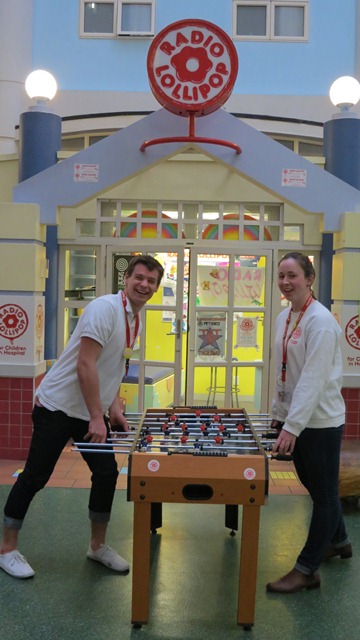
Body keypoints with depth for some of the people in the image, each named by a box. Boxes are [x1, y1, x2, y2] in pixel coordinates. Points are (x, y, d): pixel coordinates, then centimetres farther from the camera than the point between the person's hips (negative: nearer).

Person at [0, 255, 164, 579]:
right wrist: (96, 418, -21)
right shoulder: (105, 307, -19)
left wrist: (114, 409, 6)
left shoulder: (135, 320, 8)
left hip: (92, 411, 8)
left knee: (107, 474, 6)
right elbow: (85, 365, -23)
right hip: (58, 406, -8)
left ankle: (98, 545, 24)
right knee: (35, 477, 1)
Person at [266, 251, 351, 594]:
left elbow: (313, 379, -25)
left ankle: (306, 569, 16)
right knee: (313, 486, 22)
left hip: (320, 420, -8)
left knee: (324, 493, 7)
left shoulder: (320, 321, -19)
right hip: (293, 417, 9)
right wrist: (279, 415, 12)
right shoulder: (283, 317, 6)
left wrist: (292, 426, -27)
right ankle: (338, 541, 45)